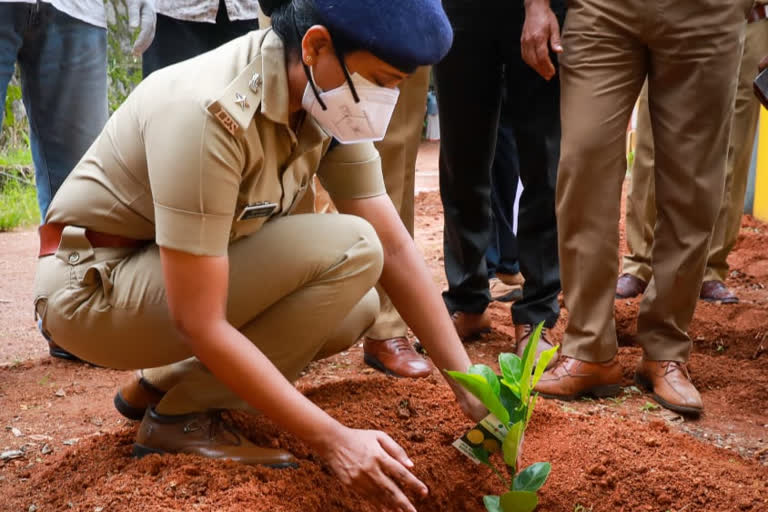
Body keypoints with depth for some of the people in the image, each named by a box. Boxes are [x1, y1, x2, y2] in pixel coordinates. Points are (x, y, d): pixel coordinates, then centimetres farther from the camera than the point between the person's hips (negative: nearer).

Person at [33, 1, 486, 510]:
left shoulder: (329, 98, -7)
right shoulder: (210, 112, -32)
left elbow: (396, 248, -4)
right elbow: (199, 325, -31)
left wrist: (470, 386, -9)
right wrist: (333, 440, -30)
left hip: (181, 276, 8)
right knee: (350, 251, -21)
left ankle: (164, 383, 11)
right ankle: (182, 416, -8)